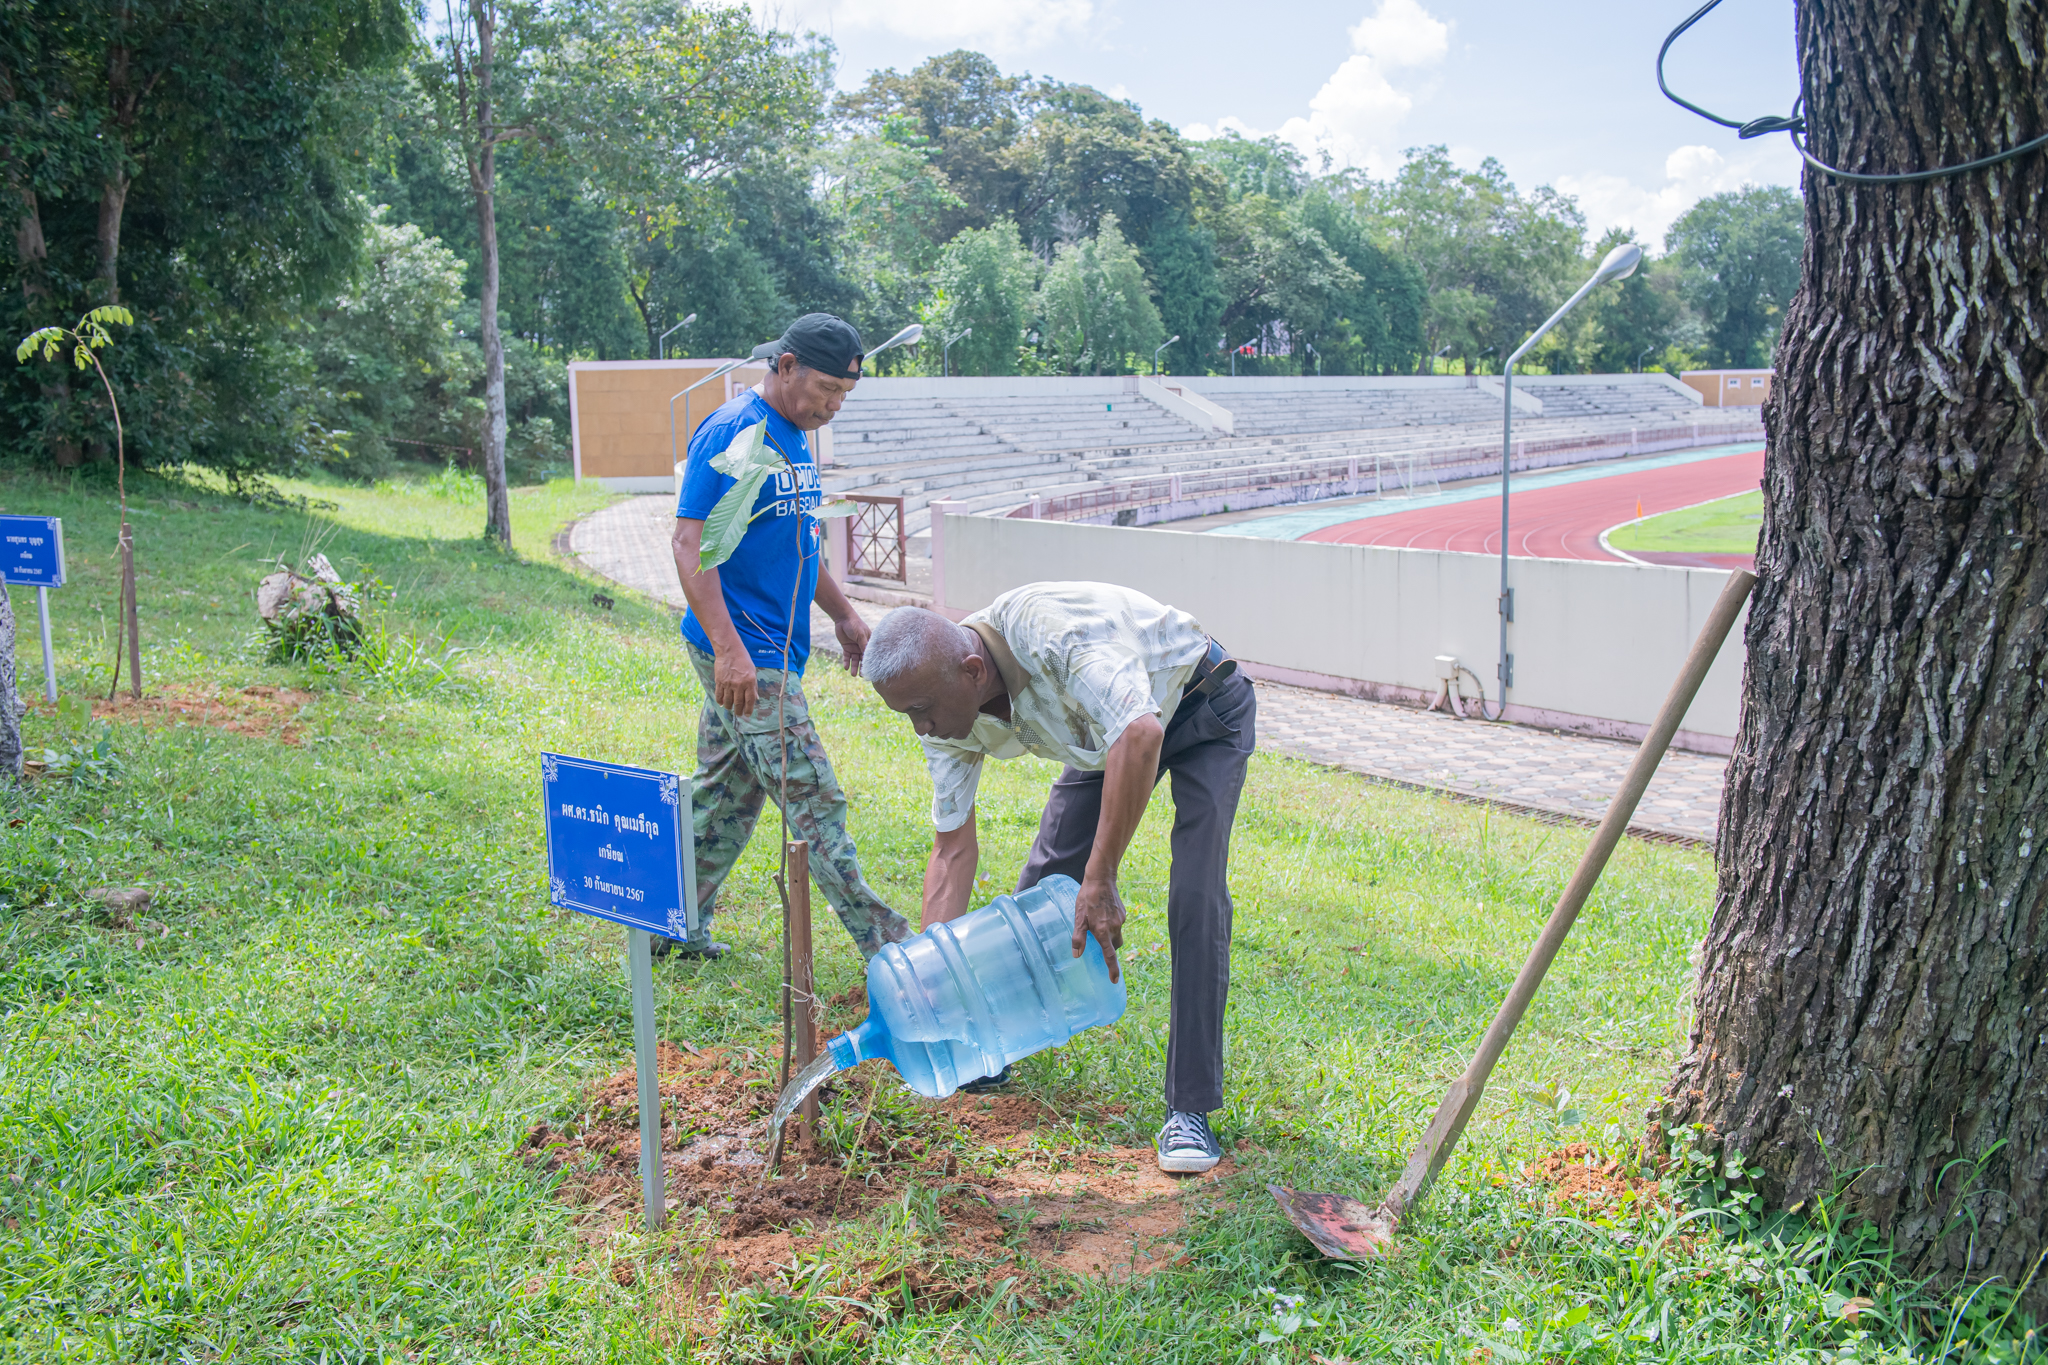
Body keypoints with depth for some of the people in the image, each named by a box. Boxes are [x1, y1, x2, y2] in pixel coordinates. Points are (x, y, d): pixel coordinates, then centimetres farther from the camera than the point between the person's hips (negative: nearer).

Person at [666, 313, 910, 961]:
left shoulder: (793, 437, 14)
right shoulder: (732, 433, -14)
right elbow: (690, 543, -20)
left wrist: (842, 612, 21)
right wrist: (728, 649, -26)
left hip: (772, 649, 10)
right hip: (743, 652, -9)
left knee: (726, 796, 16)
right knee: (814, 801, -7)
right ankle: (882, 943, -2)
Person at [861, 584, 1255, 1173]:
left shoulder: (1049, 632, -42)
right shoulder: (947, 713, -17)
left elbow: (1140, 734, -53)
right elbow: (954, 848, -10)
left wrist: (1100, 879, -49)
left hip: (1203, 708, -6)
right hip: (1109, 730, 7)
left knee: (1196, 898, -18)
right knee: (1045, 879, 4)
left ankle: (1190, 1110, -10)